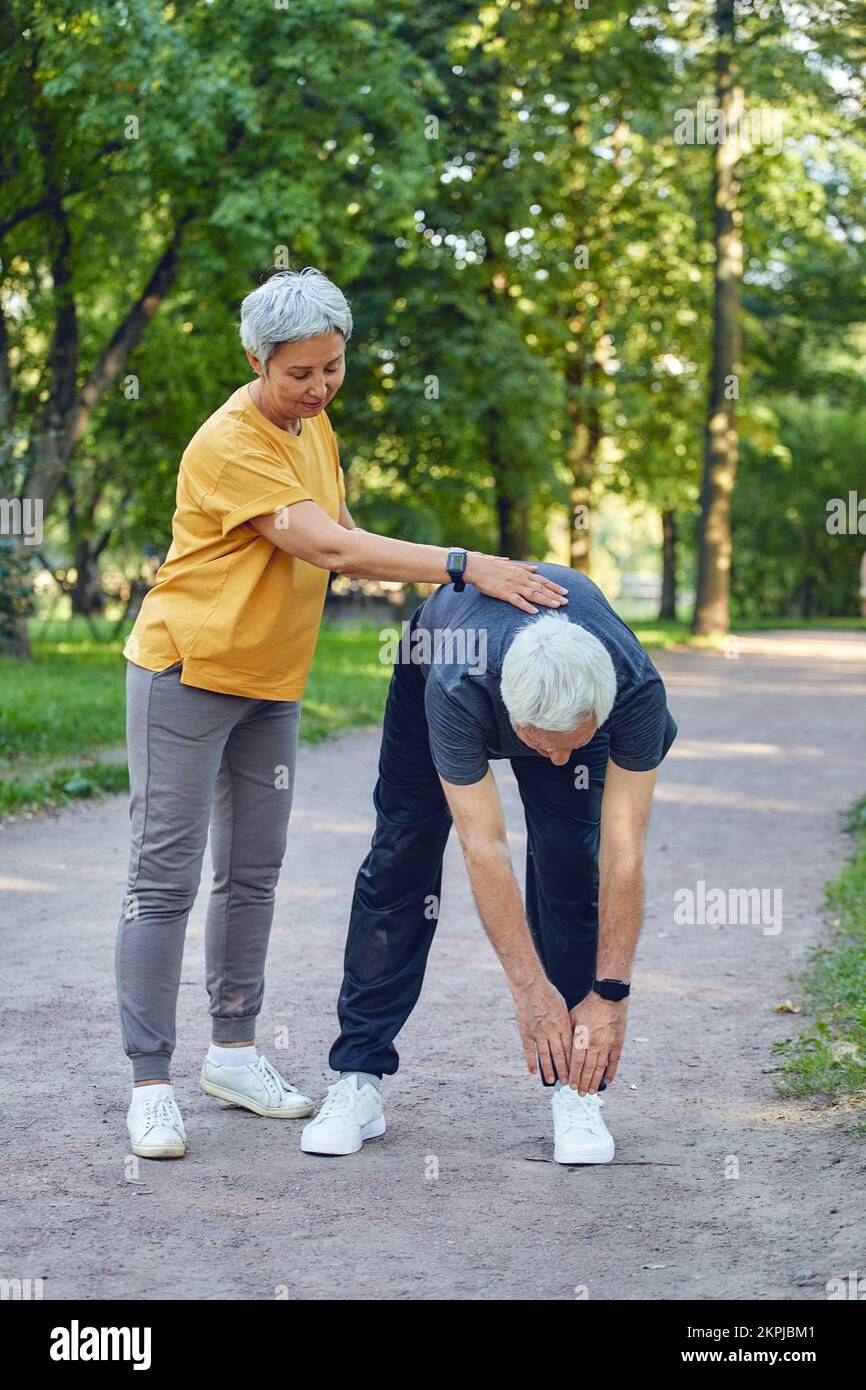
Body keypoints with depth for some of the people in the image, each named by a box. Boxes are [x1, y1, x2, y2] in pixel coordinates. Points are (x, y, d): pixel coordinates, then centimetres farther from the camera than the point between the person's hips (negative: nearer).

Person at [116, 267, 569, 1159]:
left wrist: (430, 579, -4)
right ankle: (149, 1083, 0)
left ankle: (233, 1052, 24)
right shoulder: (229, 445, -21)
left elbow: (338, 541, 14)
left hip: (270, 683, 8)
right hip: (186, 675, -8)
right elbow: (327, 548, -29)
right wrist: (464, 566, -33)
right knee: (165, 876, -5)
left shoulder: (313, 426, 6)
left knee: (252, 871, 12)